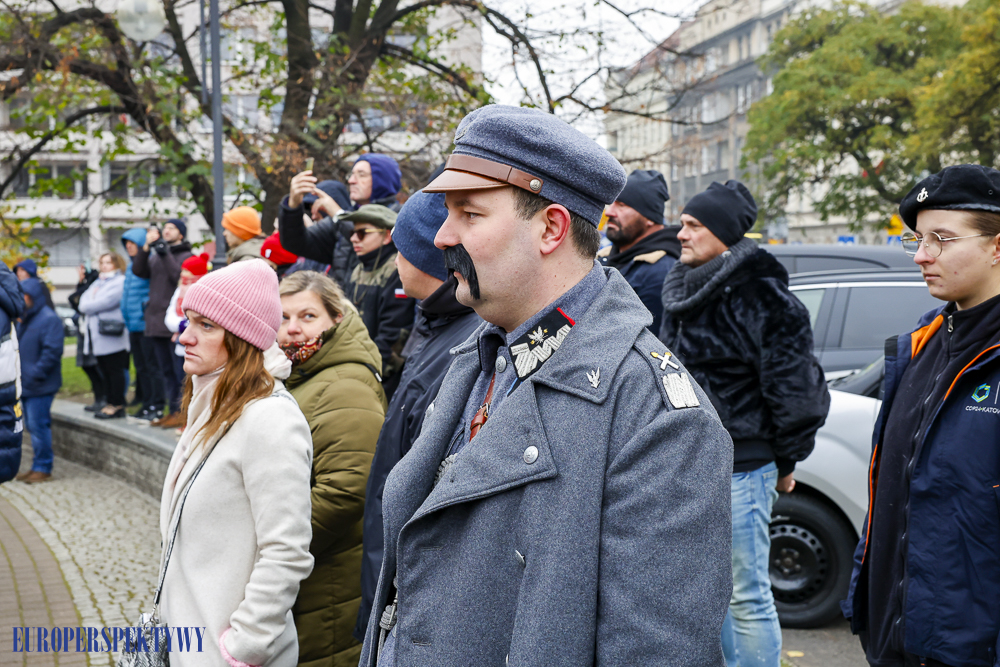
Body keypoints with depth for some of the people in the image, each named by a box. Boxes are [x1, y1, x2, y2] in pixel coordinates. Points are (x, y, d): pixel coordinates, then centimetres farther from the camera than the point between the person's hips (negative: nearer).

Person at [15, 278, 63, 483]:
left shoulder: (49, 319, -13)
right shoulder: (24, 319, 15)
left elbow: (52, 351, -19)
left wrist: (36, 374, -20)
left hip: (40, 386, -9)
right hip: (26, 384, 9)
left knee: (38, 425, -7)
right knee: (32, 426, 13)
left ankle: (43, 468, 1)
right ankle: (38, 466, 21)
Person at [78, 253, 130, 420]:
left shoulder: (120, 282, -7)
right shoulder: (98, 282, 22)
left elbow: (105, 302, -16)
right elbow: (84, 301, 14)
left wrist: (88, 306, 0)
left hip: (111, 336, -8)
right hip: (97, 336, 9)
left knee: (115, 370, -4)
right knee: (105, 371, 10)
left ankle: (117, 406, 0)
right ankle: (111, 403, 16)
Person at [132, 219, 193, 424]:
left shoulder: (186, 256, -2)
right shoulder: (156, 257, 18)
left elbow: (179, 277, -18)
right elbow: (138, 270, 3)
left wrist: (165, 253, -17)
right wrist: (147, 247, -6)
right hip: (156, 321, 7)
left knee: (179, 370, -6)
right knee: (166, 370, 12)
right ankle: (173, 410, 19)